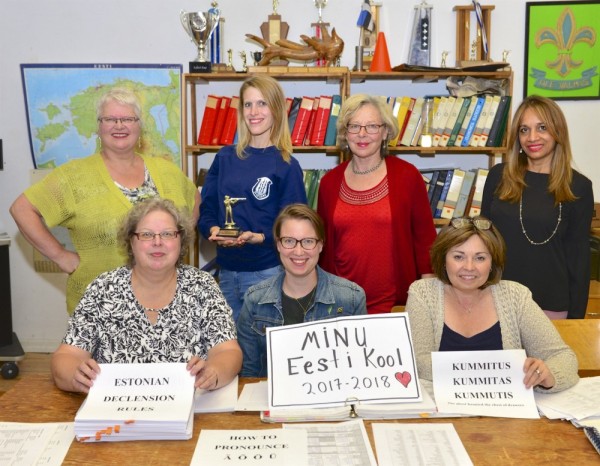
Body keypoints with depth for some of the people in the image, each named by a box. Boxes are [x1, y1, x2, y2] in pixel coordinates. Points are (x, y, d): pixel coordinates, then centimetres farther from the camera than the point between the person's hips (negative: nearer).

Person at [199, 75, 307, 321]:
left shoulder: (286, 166, -5)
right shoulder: (225, 157, 7)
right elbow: (206, 209, 9)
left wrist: (257, 238, -23)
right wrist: (213, 230, -11)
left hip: (268, 273, -4)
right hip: (226, 271, 4)